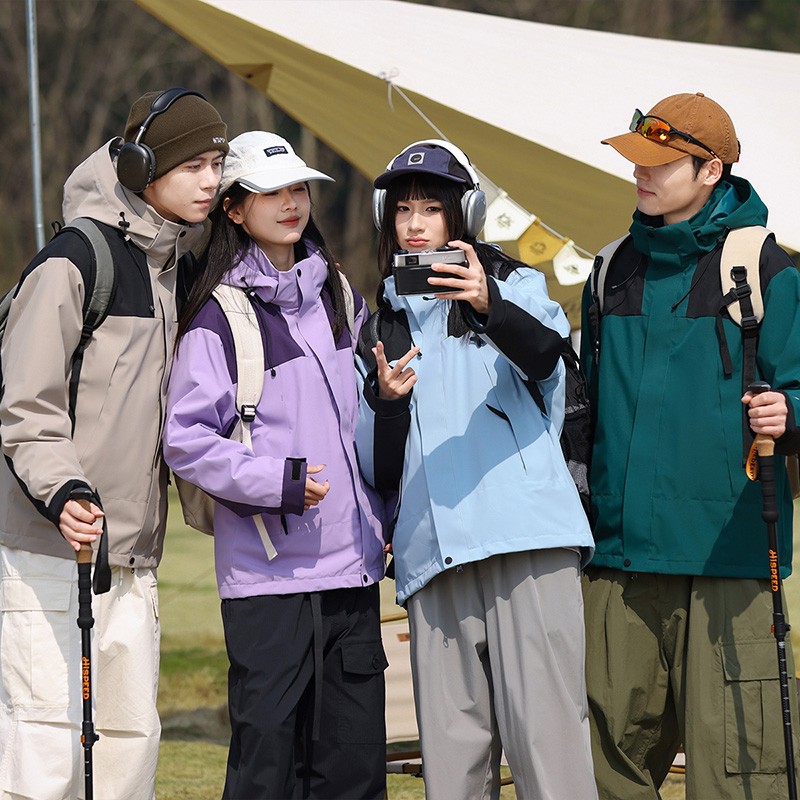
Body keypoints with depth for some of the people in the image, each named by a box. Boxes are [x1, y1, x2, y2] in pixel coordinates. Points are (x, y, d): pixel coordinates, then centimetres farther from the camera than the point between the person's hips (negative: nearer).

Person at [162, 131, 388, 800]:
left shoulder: (338, 295, 14)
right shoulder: (219, 316, -5)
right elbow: (187, 441, -9)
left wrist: (381, 518, 15)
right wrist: (278, 482, -17)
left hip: (352, 566, 5)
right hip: (268, 571, -5)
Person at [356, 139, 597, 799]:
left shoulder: (515, 285, 13)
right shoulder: (384, 327, 23)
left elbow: (543, 350, -12)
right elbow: (379, 472, 18)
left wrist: (490, 306, -31)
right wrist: (385, 400, -2)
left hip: (526, 539, -4)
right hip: (433, 555, 4)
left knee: (546, 732, -13)